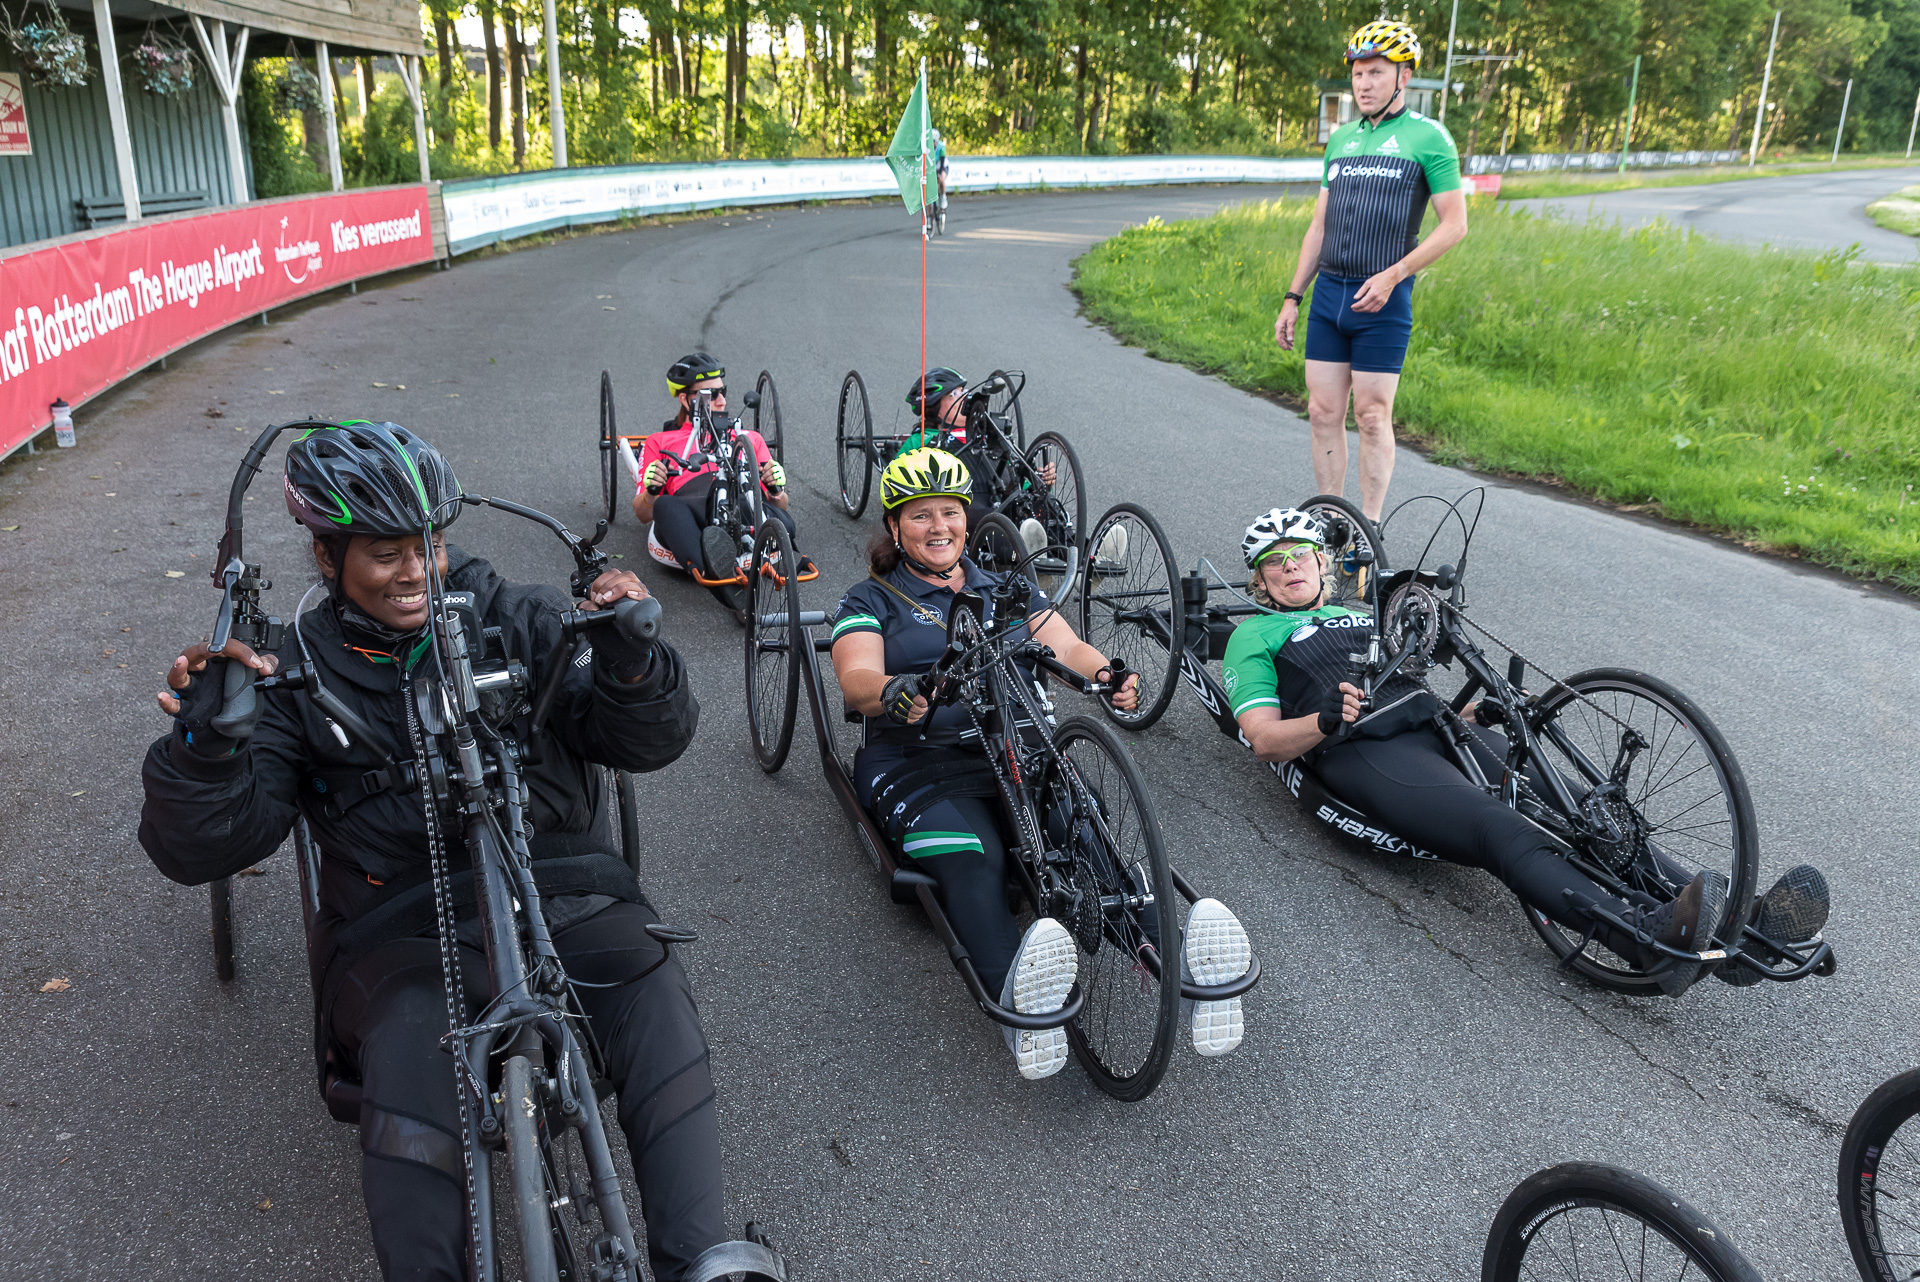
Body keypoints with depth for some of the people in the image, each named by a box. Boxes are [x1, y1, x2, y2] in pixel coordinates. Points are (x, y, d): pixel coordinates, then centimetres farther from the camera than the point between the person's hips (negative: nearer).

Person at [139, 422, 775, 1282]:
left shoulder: (521, 620, 6)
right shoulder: (299, 672, 6)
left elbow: (649, 743, 0)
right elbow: (200, 850, 0)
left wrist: (631, 658, -22)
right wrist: (200, 740, -19)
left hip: (558, 890, 1)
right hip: (400, 928, 0)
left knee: (652, 993, -28)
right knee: (411, 1039, -34)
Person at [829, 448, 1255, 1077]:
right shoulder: (871, 600, 15)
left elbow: (1068, 648, 10)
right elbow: (857, 678, -5)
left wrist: (1109, 675, -16)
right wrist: (895, 691, -31)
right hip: (916, 759, -2)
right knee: (973, 860, -35)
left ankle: (1179, 955, -54)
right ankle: (1019, 1001, -61)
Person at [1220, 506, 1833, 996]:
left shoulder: (1364, 619, 36)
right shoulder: (1255, 637, 17)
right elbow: (1266, 740, 3)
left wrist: (1489, 707, 14)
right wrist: (1328, 720, -17)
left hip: (1438, 725, 7)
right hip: (1364, 751, -6)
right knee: (1505, 833, -33)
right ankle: (1656, 942, -53)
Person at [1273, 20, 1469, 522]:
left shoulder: (1428, 137, -3)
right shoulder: (1341, 138, 14)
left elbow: (1455, 224, -7)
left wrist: (1392, 275, -17)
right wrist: (1292, 298, 11)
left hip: (1382, 299, -5)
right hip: (1329, 293, 5)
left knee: (1372, 416, -2)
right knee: (1323, 413, 5)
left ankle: (1369, 531, 8)